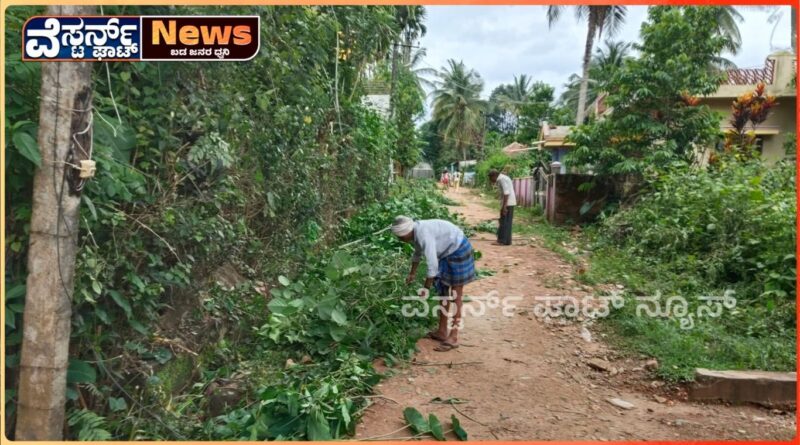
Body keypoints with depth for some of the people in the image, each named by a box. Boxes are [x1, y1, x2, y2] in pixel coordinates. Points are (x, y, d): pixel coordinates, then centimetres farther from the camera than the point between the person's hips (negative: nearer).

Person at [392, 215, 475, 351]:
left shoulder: (424, 234, -30)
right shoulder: (415, 233, -2)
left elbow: (432, 265, -31)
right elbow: (418, 253, 19)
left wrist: (425, 289, -23)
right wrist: (412, 273, 29)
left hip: (458, 252, -9)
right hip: (447, 253, 9)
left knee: (455, 296, -4)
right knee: (442, 292, 13)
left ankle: (453, 337, 2)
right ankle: (442, 331, 21)